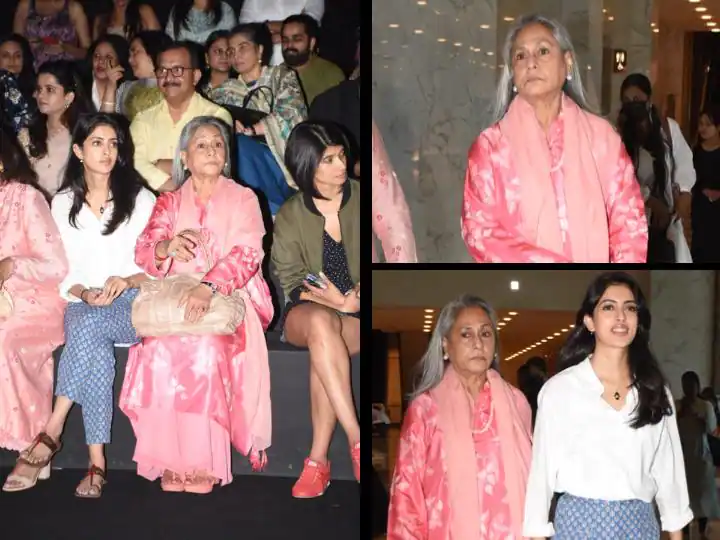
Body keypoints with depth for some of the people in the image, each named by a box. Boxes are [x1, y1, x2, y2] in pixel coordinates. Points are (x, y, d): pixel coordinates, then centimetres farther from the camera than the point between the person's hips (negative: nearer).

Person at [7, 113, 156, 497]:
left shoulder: (141, 199, 6)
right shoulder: (63, 204, 13)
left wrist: (127, 280, -17)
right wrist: (83, 293, -12)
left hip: (132, 302, -1)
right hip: (82, 304, 2)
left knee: (88, 326, -36)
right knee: (95, 349, -34)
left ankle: (52, 430, -28)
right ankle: (96, 462, -31)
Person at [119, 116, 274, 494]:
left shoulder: (243, 199, 5)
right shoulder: (170, 202, 14)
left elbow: (246, 254, -10)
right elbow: (143, 252, 1)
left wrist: (209, 287, -28)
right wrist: (167, 246, -24)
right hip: (175, 299, 2)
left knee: (206, 349, -33)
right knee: (158, 349, -29)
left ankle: (204, 460, -25)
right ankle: (169, 459, -21)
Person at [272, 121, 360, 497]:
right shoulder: (290, 216, 3)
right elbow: (292, 283, 0)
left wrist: (353, 297, -18)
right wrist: (335, 301, -18)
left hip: (358, 311, 0)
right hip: (308, 312, 1)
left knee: (322, 349, -35)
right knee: (321, 324, -38)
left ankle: (318, 459, -29)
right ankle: (356, 440, -37)